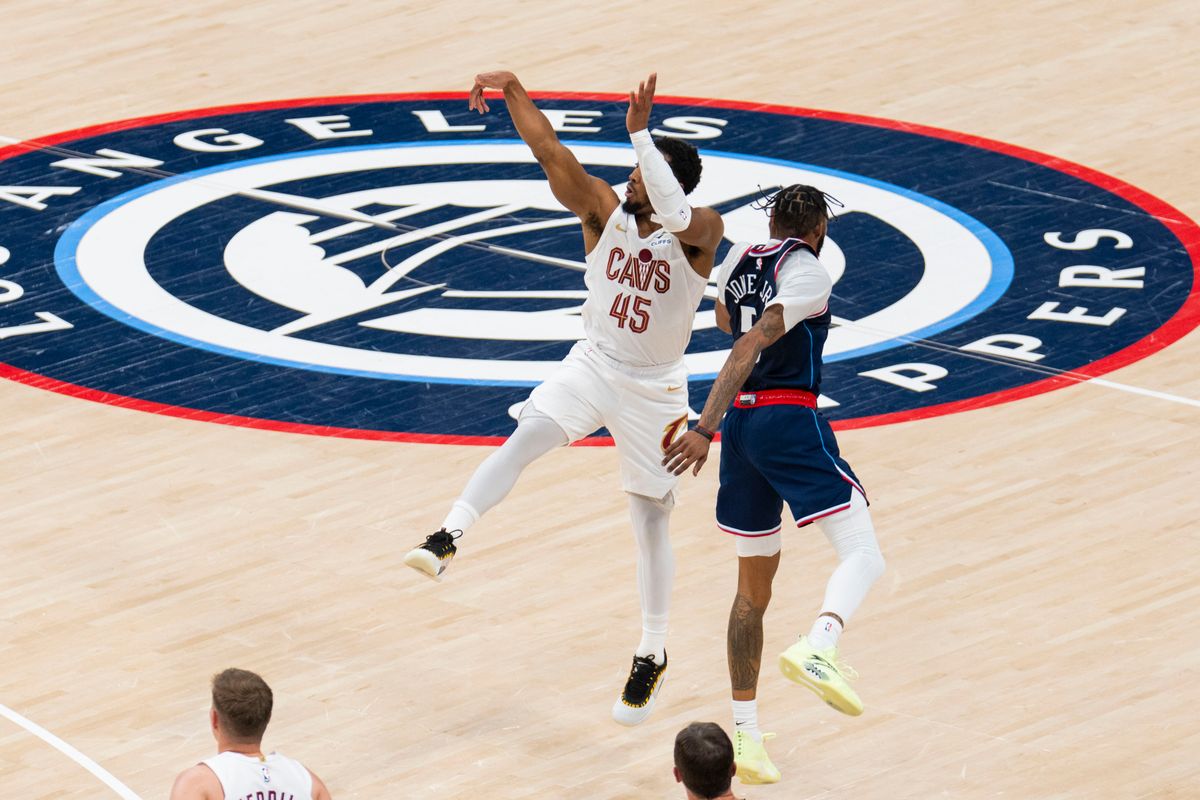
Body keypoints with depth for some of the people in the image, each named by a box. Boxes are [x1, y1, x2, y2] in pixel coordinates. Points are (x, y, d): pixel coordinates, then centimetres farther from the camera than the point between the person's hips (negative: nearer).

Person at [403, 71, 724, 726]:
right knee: (526, 438, -26)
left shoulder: (701, 231, -18)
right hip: (593, 363, 2)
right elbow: (549, 151, -20)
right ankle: (448, 536, -33)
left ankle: (652, 655, 19)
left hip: (655, 388, -2)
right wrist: (513, 90, -33)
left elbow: (673, 216, -42)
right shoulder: (604, 207, -9)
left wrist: (639, 133, -46)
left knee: (651, 521, 7)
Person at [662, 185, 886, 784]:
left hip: (742, 422, 7)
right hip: (790, 421, -7)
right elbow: (749, 348, -18)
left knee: (753, 589, 15)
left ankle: (744, 735, 13)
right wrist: (705, 429, -23)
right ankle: (815, 650, -41)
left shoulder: (739, 261, 14)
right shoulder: (809, 274, -7)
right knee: (862, 555, -10)